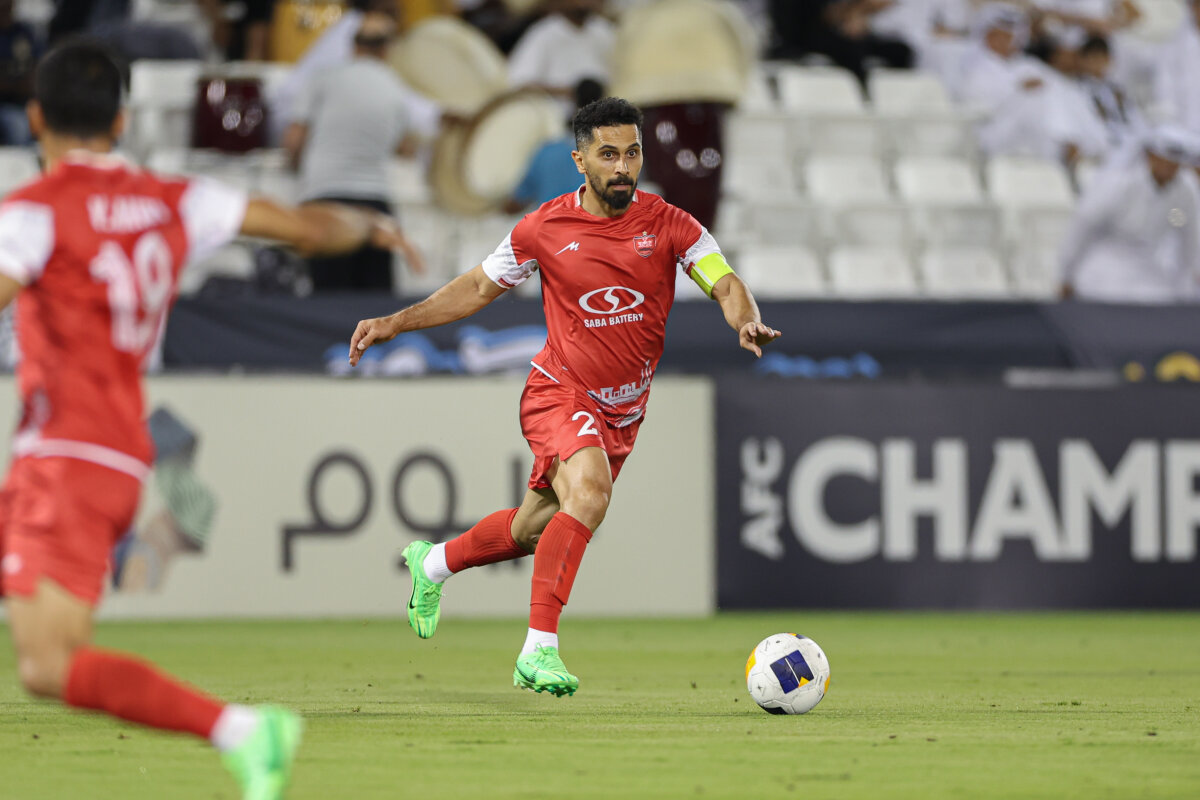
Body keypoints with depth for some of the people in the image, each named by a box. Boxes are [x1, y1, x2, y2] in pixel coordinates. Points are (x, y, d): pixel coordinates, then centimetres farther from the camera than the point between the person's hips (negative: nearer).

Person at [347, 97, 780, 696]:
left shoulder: (668, 224, -8)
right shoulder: (544, 229, -8)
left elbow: (725, 285, -16)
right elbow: (479, 288, 6)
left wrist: (746, 321, -39)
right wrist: (395, 324, 0)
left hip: (624, 410, 4)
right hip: (561, 393, -4)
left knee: (532, 530, 17)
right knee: (588, 489, -32)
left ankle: (432, 564, 47)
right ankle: (539, 649, -30)